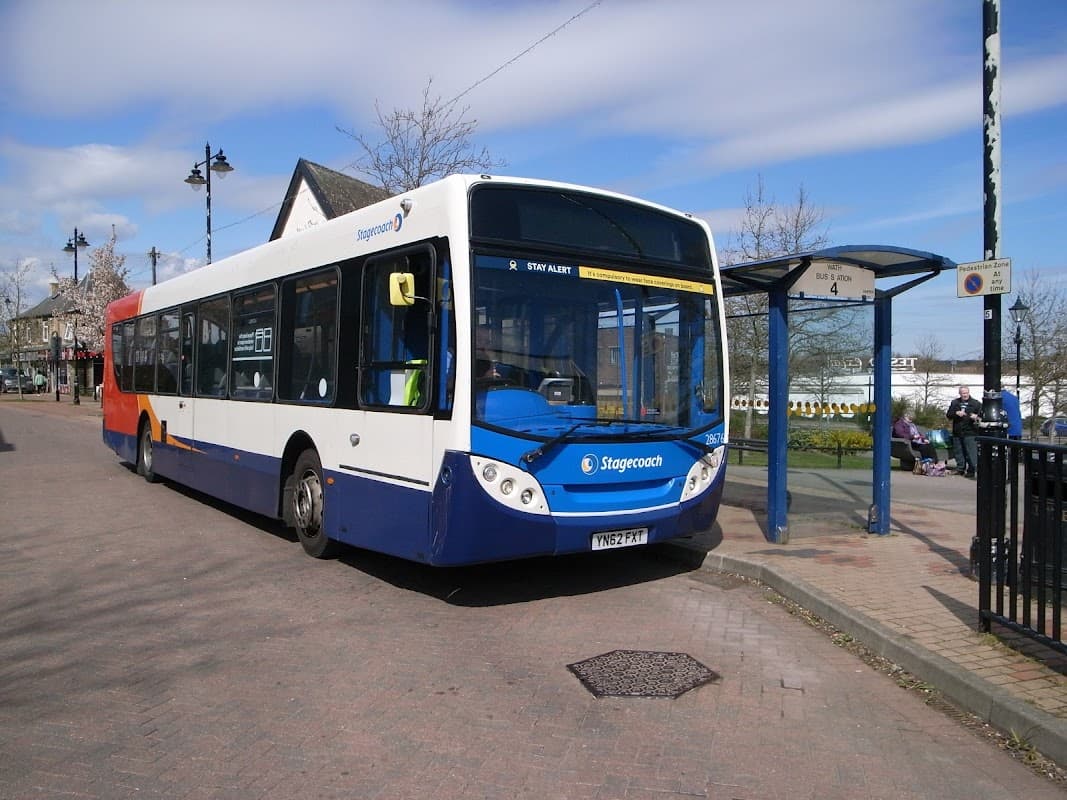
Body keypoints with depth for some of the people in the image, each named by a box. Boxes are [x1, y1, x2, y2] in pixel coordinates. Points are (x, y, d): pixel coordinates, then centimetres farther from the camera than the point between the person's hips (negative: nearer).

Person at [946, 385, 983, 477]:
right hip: (957, 432, 4)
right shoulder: (954, 402, 12)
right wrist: (956, 413, -11)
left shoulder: (975, 403, 3)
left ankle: (972, 470, -2)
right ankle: (960, 468, 21)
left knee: (971, 452, -8)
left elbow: (982, 414, 2)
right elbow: (948, 414, 8)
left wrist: (977, 416, -20)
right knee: (958, 452, 10)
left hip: (970, 432, -4)